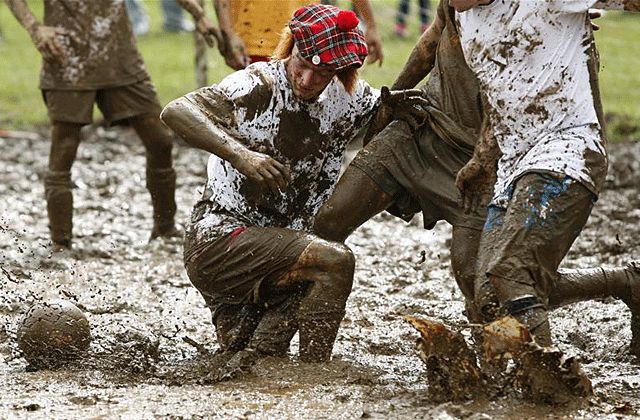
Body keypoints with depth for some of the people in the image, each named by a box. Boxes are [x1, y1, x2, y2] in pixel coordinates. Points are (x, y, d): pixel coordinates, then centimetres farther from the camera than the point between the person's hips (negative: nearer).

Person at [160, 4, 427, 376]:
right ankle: (313, 374, -20)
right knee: (334, 261, -26)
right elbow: (176, 112, -29)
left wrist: (394, 103, -5)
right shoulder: (261, 86, -17)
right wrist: (240, 153, -43)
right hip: (218, 237, -8)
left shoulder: (344, 100, 2)